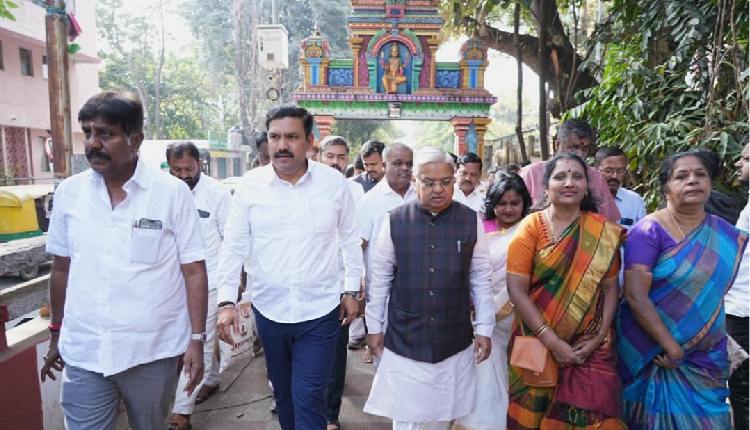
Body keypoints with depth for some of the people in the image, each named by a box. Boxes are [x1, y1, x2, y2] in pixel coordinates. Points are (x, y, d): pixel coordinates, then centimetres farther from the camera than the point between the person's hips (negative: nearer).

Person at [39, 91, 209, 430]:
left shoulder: (173, 192, -9)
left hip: (153, 352, -2)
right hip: (83, 353, 2)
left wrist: (196, 339, -9)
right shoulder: (68, 192, 1)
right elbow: (61, 268, 12)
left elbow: (194, 271, -7)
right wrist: (56, 333, 16)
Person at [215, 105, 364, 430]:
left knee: (309, 397, -1)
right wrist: (226, 301, -8)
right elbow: (233, 245, -1)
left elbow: (350, 239, 4)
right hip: (269, 308, 2)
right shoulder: (250, 184, -5)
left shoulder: (334, 182, -6)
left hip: (320, 309, -2)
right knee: (283, 392, 20)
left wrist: (352, 290, 5)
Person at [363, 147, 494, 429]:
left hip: (454, 341, 1)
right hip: (404, 340, -1)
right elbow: (380, 278, 0)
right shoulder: (394, 221, -8)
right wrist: (374, 327, 4)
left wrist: (484, 329, 3)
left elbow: (481, 278, 2)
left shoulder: (471, 221, -5)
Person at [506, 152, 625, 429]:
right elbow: (517, 289, -11)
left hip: (592, 349, 1)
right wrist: (552, 340, -15)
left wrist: (600, 336, -8)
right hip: (538, 346, -1)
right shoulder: (531, 227, -6)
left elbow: (611, 288, 3)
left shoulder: (604, 232, 0)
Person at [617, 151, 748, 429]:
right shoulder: (649, 231, -14)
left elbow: (718, 293, 16)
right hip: (652, 350, -4)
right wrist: (671, 347, -18)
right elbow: (635, 296, -20)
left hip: (706, 357, 5)